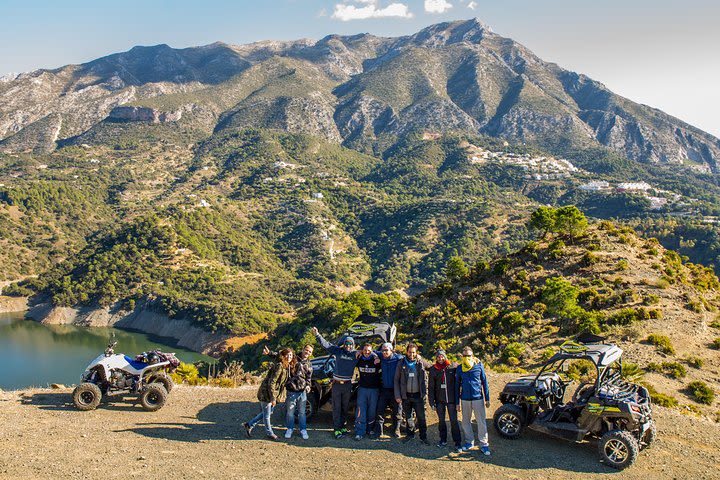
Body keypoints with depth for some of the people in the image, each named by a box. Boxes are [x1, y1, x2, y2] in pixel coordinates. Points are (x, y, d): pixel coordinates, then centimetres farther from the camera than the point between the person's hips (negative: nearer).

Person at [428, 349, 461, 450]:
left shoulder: (453, 367, -3)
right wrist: (431, 402, -2)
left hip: (451, 399, -2)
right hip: (439, 400, 2)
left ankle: (457, 442, 8)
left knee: (454, 421, 0)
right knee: (441, 421, 11)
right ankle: (443, 440, 23)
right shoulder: (433, 370, 1)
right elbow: (431, 387, 2)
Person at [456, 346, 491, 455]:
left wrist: (487, 398, 2)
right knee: (466, 422, 11)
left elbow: (484, 382, 3)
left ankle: (484, 444, 8)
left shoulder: (479, 365, -2)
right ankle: (469, 442, 26)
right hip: (465, 399, 2)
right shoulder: (460, 368, 2)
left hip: (478, 398, -2)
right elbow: (457, 385, 8)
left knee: (481, 422, -1)